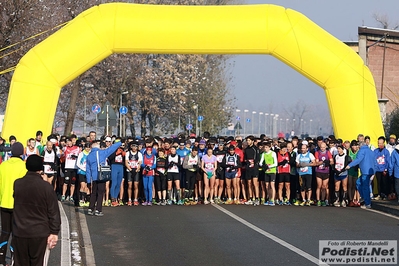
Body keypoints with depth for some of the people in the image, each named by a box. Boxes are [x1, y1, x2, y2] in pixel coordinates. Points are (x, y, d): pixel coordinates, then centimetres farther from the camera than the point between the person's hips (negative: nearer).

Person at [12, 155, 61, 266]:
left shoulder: (17, 184, -3)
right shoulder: (46, 187, -12)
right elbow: (53, 212, -10)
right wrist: (54, 232, -1)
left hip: (19, 232, 3)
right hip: (40, 233, -2)